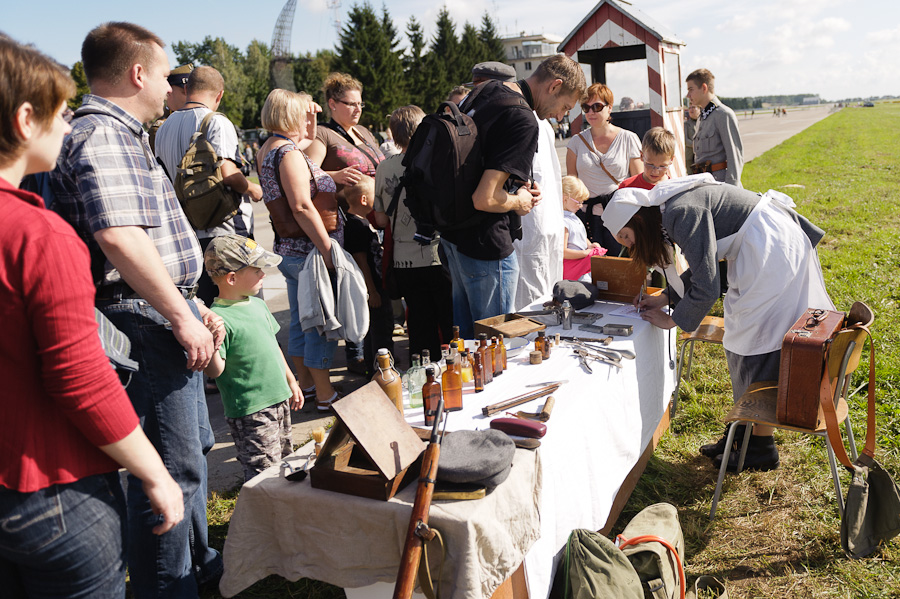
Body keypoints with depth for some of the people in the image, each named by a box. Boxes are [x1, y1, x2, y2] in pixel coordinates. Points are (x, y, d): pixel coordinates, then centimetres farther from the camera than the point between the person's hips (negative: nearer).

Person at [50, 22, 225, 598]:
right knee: (171, 468, -2)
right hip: (146, 320, -11)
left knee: (195, 445, 22)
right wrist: (182, 317, -22)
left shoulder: (124, 136, 19)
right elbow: (119, 237, -28)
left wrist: (197, 308, 19)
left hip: (170, 315, 11)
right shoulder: (100, 136, -15)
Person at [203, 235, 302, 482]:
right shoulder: (218, 318, -20)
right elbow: (215, 371, -23)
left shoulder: (257, 304, 8)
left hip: (279, 399, 9)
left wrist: (291, 381, 24)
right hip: (250, 413, -9)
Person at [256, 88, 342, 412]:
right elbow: (302, 206, -25)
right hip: (308, 251, -10)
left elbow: (309, 142, 32)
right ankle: (325, 394, 8)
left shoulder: (266, 150, 13)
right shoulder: (288, 153, -17)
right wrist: (327, 248, -25)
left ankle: (305, 383, 29)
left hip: (289, 249, 10)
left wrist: (311, 120, 16)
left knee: (301, 319, 17)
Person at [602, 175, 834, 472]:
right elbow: (702, 265, 20)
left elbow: (706, 286, -23)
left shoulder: (683, 213, -22)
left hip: (772, 254, -10)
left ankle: (762, 448, 8)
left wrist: (671, 321, -9)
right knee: (742, 344, 13)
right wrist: (665, 297, 12)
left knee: (758, 344, -4)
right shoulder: (672, 208, 8)